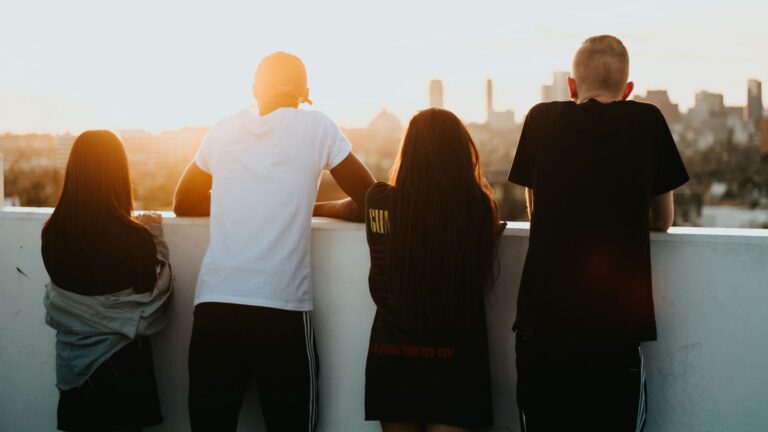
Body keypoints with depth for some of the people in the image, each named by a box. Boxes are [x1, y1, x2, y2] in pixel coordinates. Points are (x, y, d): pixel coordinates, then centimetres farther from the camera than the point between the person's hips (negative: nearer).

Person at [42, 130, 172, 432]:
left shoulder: (52, 232, -10)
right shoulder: (135, 236, -22)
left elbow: (57, 301, 5)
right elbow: (154, 297, -8)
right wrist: (155, 238, -1)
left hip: (72, 360, 4)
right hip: (121, 360, -3)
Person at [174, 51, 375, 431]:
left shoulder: (223, 130, 13)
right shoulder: (315, 126, 4)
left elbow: (184, 204, 26)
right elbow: (371, 203, 9)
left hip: (214, 304, 3)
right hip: (281, 308, -2)